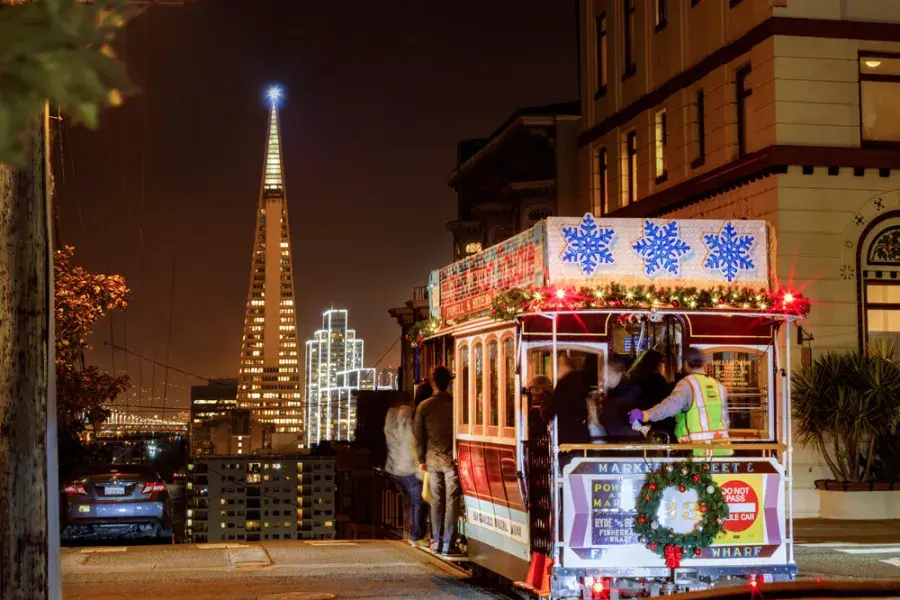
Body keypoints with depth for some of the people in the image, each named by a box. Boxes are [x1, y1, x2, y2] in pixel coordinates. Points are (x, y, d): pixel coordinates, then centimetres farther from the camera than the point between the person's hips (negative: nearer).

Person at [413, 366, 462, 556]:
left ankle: (437, 542, 14)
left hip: (432, 458, 3)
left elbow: (418, 435, 3)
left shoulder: (424, 406, -1)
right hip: (451, 458, -2)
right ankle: (448, 544, -2)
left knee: (436, 501, 11)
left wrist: (422, 459, 12)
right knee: (452, 501, 0)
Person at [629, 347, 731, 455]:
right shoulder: (718, 385, 12)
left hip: (699, 449, -6)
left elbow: (672, 404, -27)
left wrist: (645, 415, -38)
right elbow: (725, 419, 16)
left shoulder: (687, 383, -8)